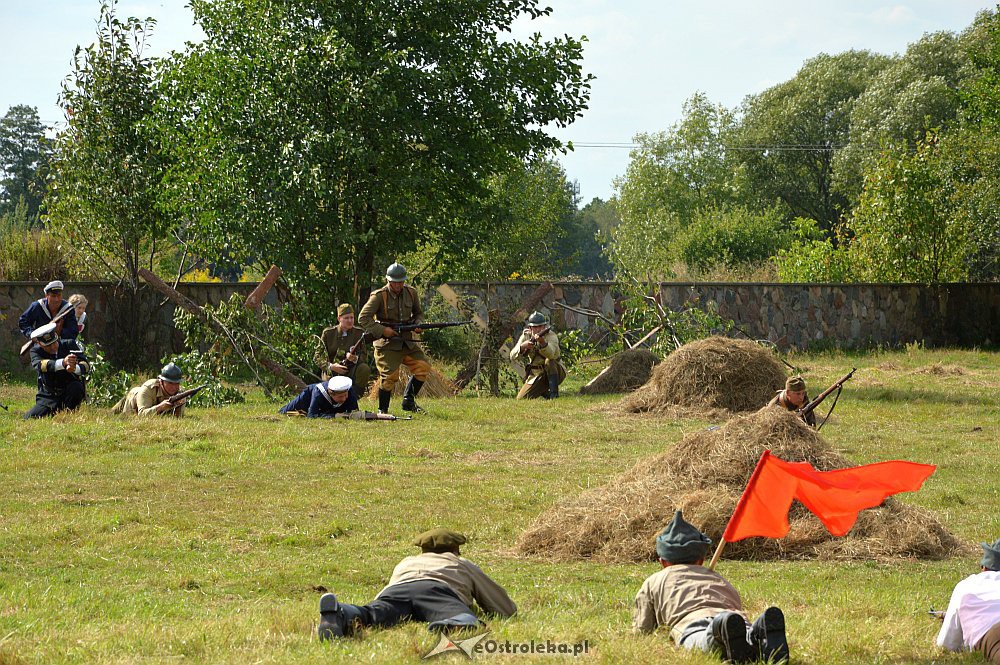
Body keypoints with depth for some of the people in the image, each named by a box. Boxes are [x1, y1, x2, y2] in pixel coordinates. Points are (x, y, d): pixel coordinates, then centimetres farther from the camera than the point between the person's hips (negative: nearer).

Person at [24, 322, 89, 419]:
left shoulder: (70, 345, -7)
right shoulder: (36, 351, -8)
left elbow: (86, 365, -16)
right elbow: (40, 365, -32)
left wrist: (75, 368, -42)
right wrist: (63, 362, -51)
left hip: (70, 393, -1)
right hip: (48, 398, 1)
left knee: (76, 386, -34)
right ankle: (54, 413, 14)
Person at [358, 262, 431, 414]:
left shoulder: (411, 293, 6)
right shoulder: (379, 296, -11)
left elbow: (419, 313, 21)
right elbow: (363, 318, -12)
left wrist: (416, 325, -2)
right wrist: (382, 330, -19)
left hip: (408, 342, 5)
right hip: (387, 344, -5)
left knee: (423, 366, -5)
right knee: (389, 376, -13)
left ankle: (408, 400, 11)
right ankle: (382, 410, 1)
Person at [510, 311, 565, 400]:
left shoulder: (551, 336, -18)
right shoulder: (526, 336, -4)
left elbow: (550, 354, -39)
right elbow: (512, 356, -14)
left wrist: (542, 342, -59)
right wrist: (523, 346, -34)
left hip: (554, 372, -4)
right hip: (536, 375, 4)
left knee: (549, 360, -35)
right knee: (521, 399, -8)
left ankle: (554, 392, -25)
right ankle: (544, 392, 19)